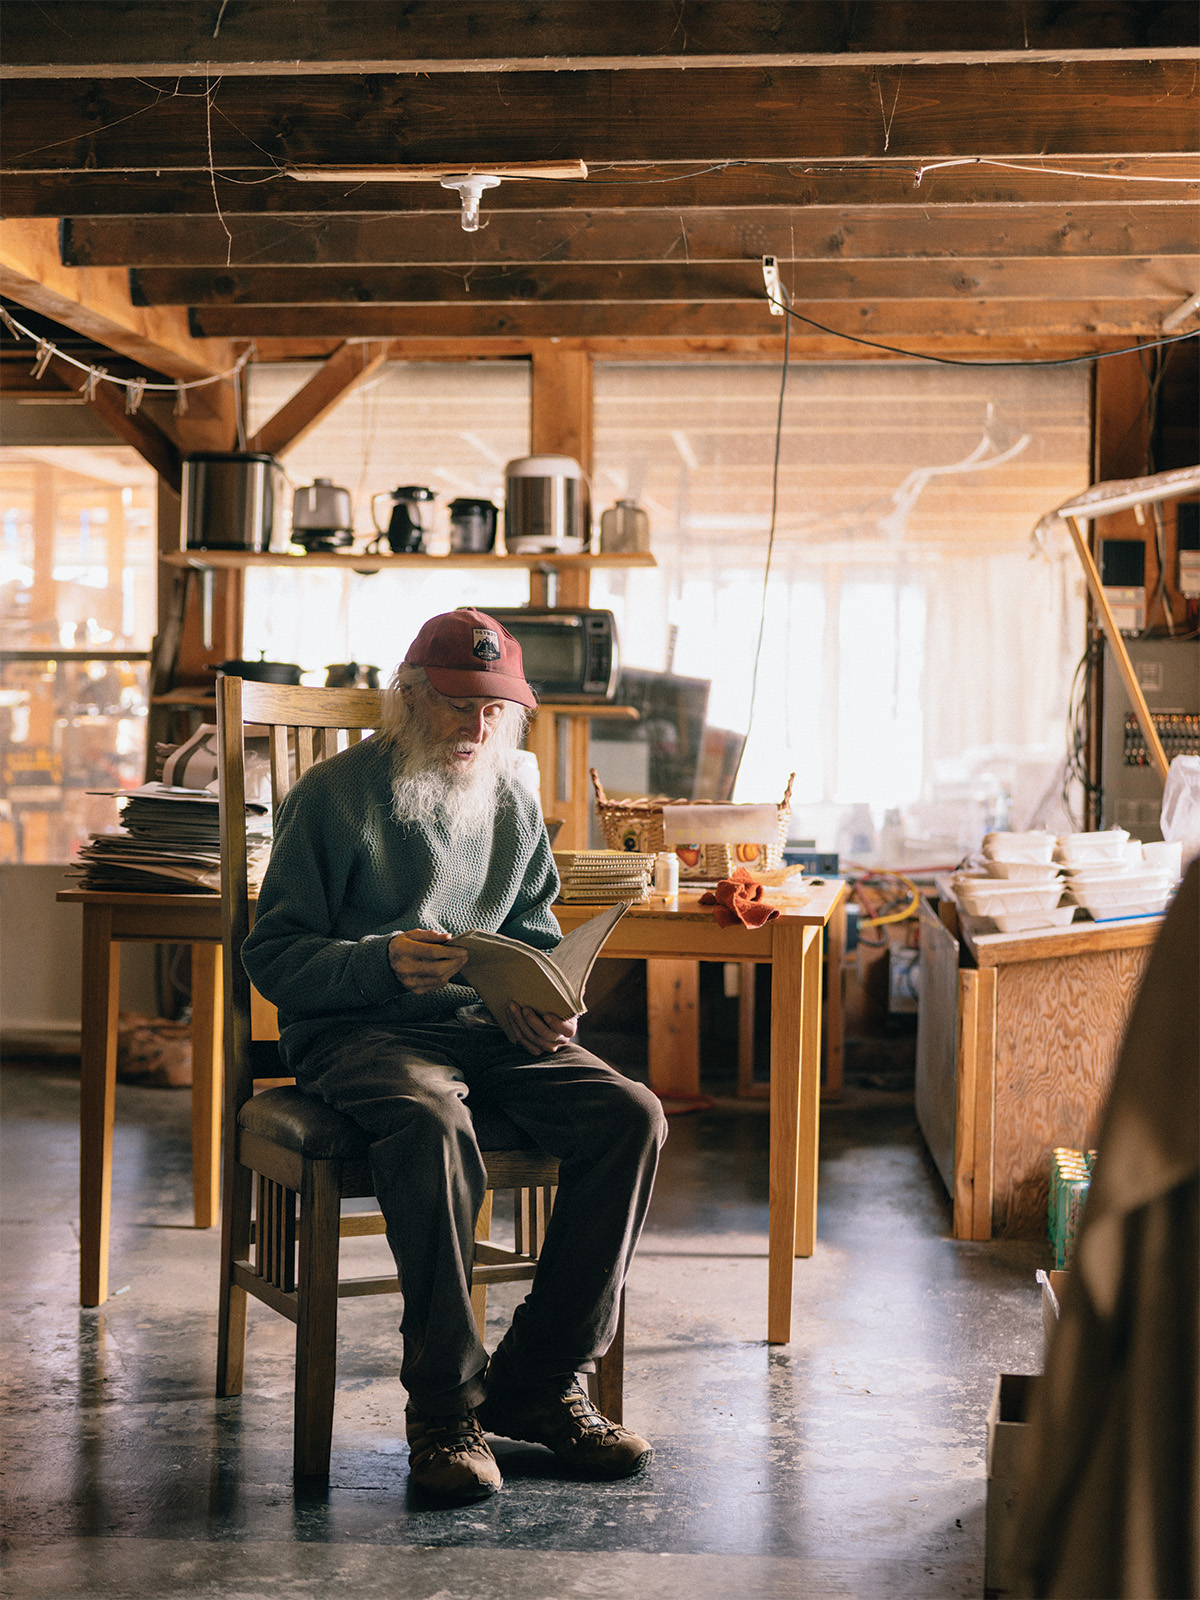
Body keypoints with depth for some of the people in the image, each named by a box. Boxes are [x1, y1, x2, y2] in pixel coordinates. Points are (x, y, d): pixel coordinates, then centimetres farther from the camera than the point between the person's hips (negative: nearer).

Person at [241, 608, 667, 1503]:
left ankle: (540, 1382, -10)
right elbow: (272, 956, -6)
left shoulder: (515, 801, 14)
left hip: (487, 1026, 6)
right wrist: (384, 961, -24)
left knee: (630, 1115, -20)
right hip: (357, 1029, -5)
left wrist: (544, 1002, 1)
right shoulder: (335, 795, -3)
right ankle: (445, 1408, -25)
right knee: (435, 1124, -38)